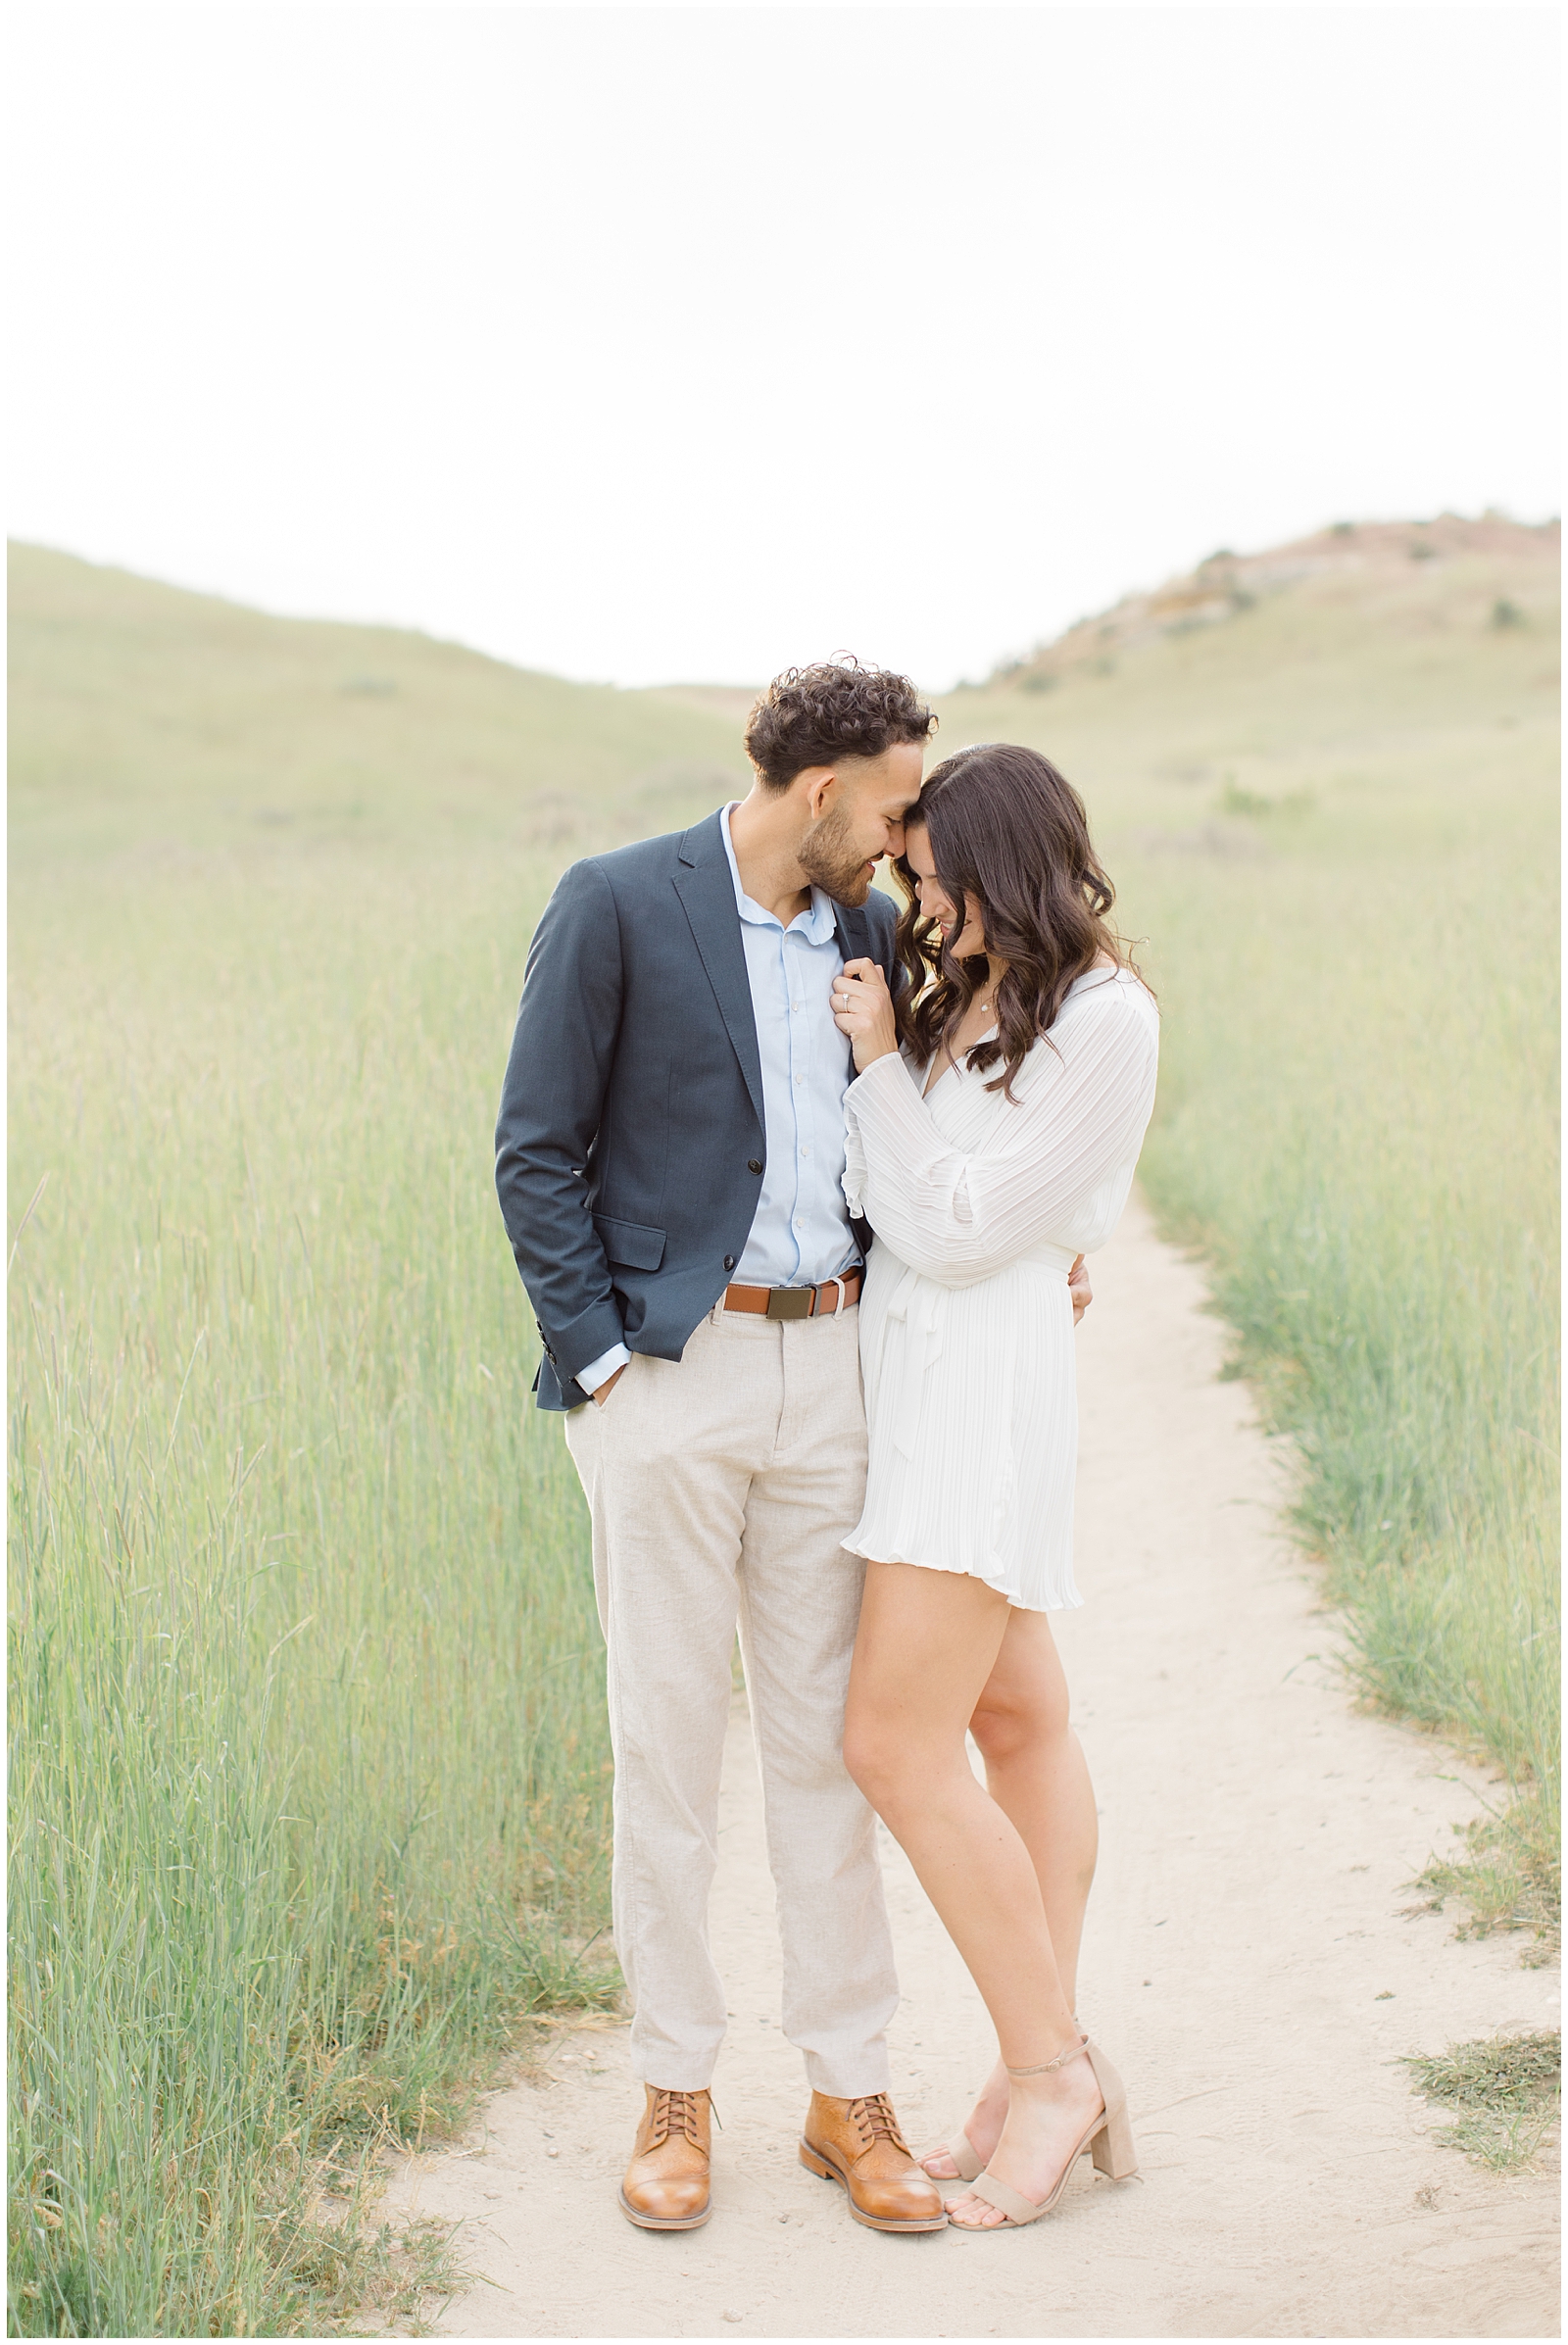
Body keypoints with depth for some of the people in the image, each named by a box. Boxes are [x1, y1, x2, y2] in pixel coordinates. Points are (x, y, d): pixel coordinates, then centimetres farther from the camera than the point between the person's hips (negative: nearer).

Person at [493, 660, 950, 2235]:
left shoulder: (871, 932, 9)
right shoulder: (614, 906, -8)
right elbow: (538, 1154, -8)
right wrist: (598, 1364, -12)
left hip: (828, 1366, 4)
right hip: (665, 1367, -4)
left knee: (825, 1736, 7)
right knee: (666, 1740, 3)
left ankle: (848, 2095, 17)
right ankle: (674, 2095, 17)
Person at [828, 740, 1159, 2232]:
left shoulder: (1105, 1019, -15)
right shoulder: (956, 992, 10)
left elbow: (953, 1231, -15)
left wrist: (877, 1062, -10)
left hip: (984, 1377, -9)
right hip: (901, 1365, 9)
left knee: (894, 1748, -10)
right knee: (1018, 1721, 12)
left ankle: (1049, 2071, 3)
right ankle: (1051, 2066, 19)